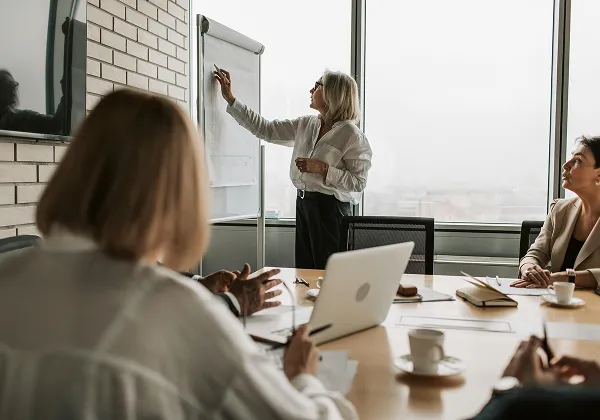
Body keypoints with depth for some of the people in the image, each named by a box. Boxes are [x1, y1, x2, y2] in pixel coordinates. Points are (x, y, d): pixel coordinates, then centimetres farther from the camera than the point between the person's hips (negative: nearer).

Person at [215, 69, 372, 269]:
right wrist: (229, 98, 11)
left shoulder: (352, 136, -12)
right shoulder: (306, 124, 8)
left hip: (330, 208, -7)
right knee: (304, 270, 13)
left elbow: (358, 182, -14)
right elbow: (265, 129, 11)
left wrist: (322, 168, -20)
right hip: (303, 203, 7)